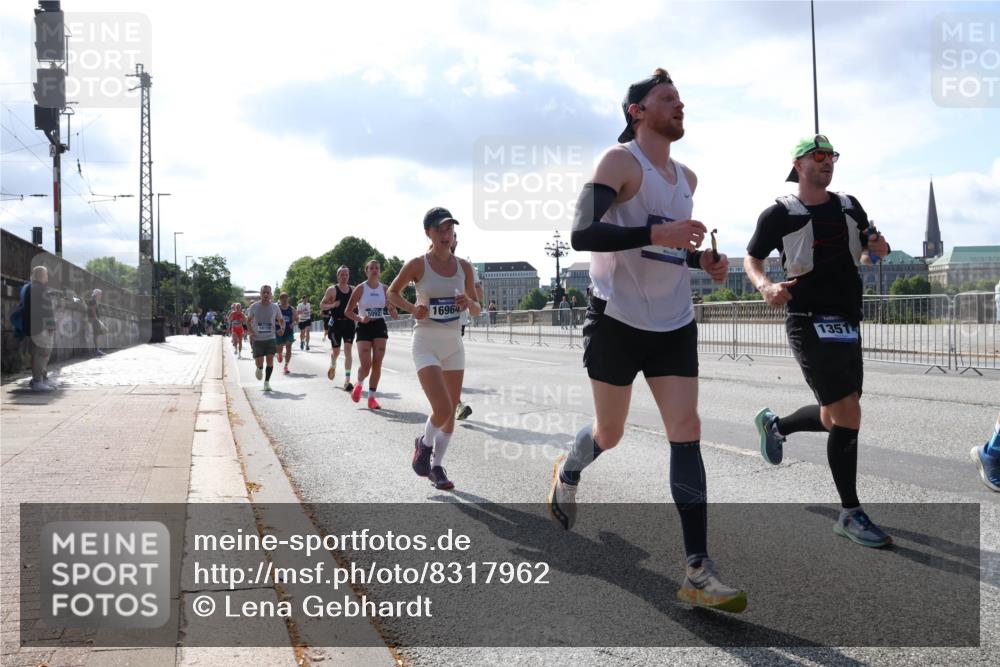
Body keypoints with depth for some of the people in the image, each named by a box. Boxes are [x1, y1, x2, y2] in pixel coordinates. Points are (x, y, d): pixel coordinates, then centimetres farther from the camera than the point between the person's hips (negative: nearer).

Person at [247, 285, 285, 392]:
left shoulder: (275, 307, 0)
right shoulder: (254, 307, -2)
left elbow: (281, 320, 11)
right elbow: (248, 321, 10)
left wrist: (282, 328, -10)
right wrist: (251, 332, -7)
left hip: (271, 338, 1)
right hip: (257, 339, -1)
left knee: (270, 360, -11)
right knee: (259, 362, -4)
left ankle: (267, 382, 3)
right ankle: (259, 369, 34)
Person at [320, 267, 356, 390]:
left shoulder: (353, 290, 9)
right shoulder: (332, 290, -2)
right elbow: (322, 305, 0)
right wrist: (333, 305, -18)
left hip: (349, 323, 2)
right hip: (336, 323, -2)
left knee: (348, 350, -8)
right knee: (336, 351, 6)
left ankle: (347, 381, -10)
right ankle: (333, 366, 43)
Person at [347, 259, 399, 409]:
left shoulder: (384, 289, 5)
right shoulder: (360, 289, -3)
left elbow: (392, 310, 12)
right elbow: (348, 311, -2)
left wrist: (393, 311, -13)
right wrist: (360, 318, -20)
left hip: (380, 326, 3)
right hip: (364, 327, -3)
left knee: (377, 364, -3)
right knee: (366, 365, -10)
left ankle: (372, 397, 7)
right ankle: (359, 384, 23)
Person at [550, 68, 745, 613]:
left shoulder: (686, 178, 14)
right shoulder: (620, 160, -9)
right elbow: (581, 233, -22)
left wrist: (702, 260, 8)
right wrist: (656, 234, -31)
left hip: (675, 324, 5)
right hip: (618, 320, -5)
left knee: (686, 433, -6)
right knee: (609, 433, 7)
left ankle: (698, 573, -5)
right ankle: (566, 476, 44)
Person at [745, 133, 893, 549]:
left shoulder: (849, 207, 13)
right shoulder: (780, 214, -4)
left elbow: (864, 252, 23)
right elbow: (752, 258, 2)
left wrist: (878, 249, -1)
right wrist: (766, 287, -19)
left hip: (847, 323, 7)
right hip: (810, 324, -7)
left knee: (836, 418, 13)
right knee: (847, 415, -12)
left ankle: (774, 424, 42)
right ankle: (850, 514, 1)